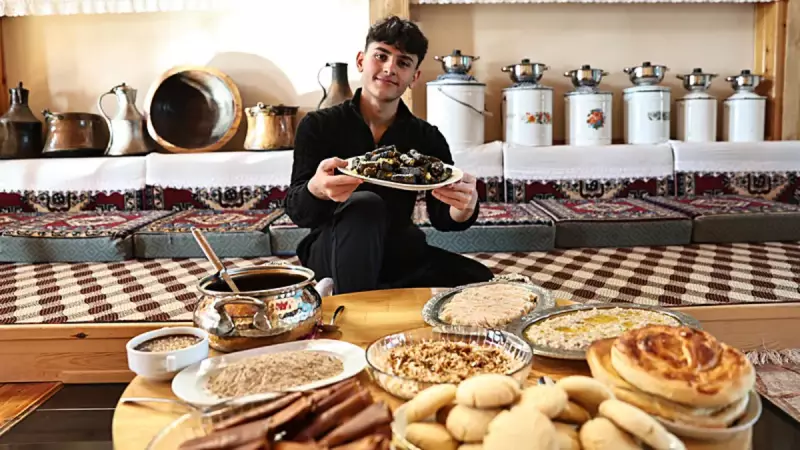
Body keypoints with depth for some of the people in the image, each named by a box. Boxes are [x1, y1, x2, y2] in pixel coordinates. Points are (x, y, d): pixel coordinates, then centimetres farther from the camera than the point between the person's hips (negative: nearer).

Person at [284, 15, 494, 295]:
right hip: (331, 255, -3)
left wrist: (464, 206, -29)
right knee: (365, 205, -33)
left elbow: (441, 217, -3)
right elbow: (296, 211, -14)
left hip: (398, 254, 4)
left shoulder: (427, 138, 3)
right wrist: (317, 188, -40)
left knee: (479, 280, -19)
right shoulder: (317, 126, -4)